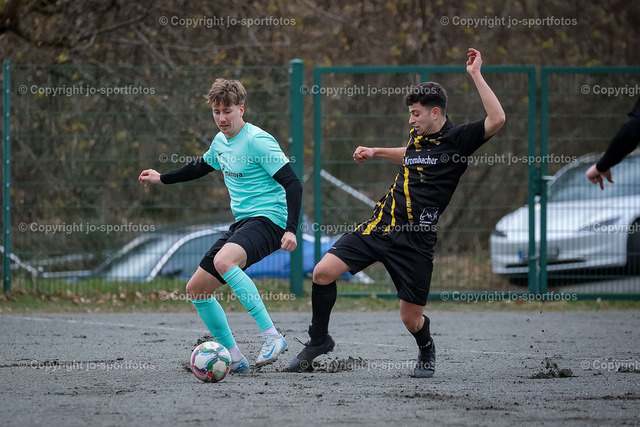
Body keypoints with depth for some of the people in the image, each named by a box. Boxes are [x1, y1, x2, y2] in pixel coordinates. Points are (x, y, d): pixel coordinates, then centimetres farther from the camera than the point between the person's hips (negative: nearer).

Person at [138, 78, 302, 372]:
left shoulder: (257, 141, -14)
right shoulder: (221, 141, 12)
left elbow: (293, 184, -18)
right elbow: (201, 166, 35)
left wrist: (291, 229, -28)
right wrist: (161, 178, 43)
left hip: (268, 219, -9)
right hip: (241, 223, 9)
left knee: (223, 260, -38)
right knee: (196, 289, 6)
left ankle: (272, 336, -36)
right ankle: (233, 357, 14)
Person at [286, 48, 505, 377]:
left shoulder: (457, 139, -7)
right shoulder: (417, 136, 12)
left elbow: (496, 120, -24)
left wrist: (475, 75, -22)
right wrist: (376, 152, 28)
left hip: (414, 240, -5)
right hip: (380, 225, 5)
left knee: (411, 318, -1)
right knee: (323, 271, -10)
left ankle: (426, 350, 36)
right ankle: (319, 340, 10)